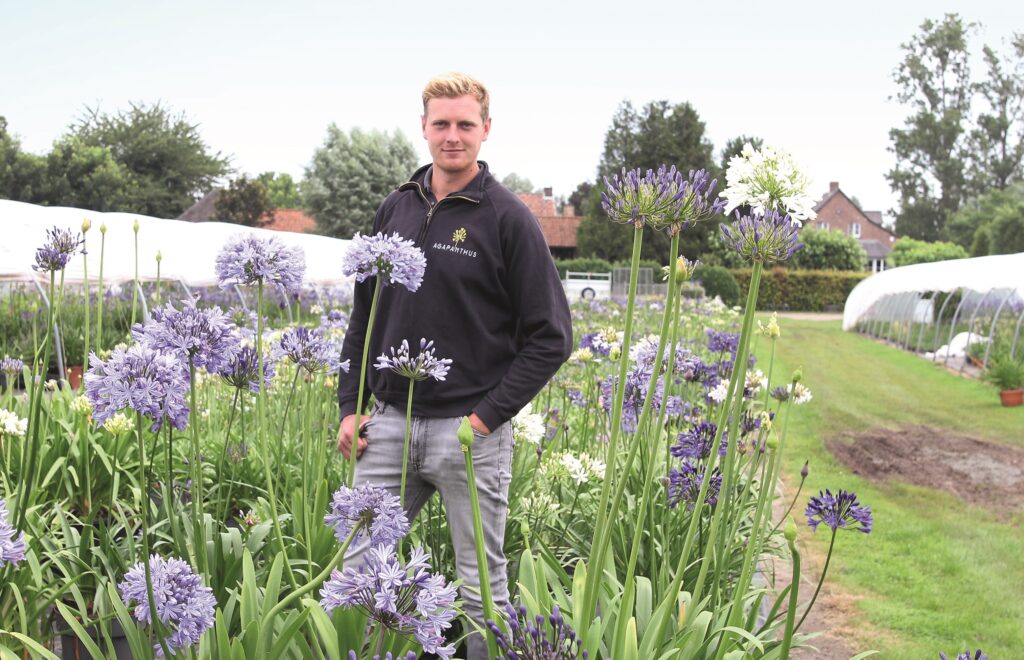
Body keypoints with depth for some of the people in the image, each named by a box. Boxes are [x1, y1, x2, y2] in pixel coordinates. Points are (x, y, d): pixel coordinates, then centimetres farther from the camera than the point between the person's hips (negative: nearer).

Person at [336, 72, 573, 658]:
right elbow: (364, 315, 17)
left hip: (470, 430, -4)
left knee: (483, 583, 6)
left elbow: (551, 337, -7)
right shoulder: (396, 208, 9)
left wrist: (486, 417, -13)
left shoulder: (509, 218, -6)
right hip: (389, 422, 5)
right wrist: (350, 405, 9)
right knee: (357, 569, 8)